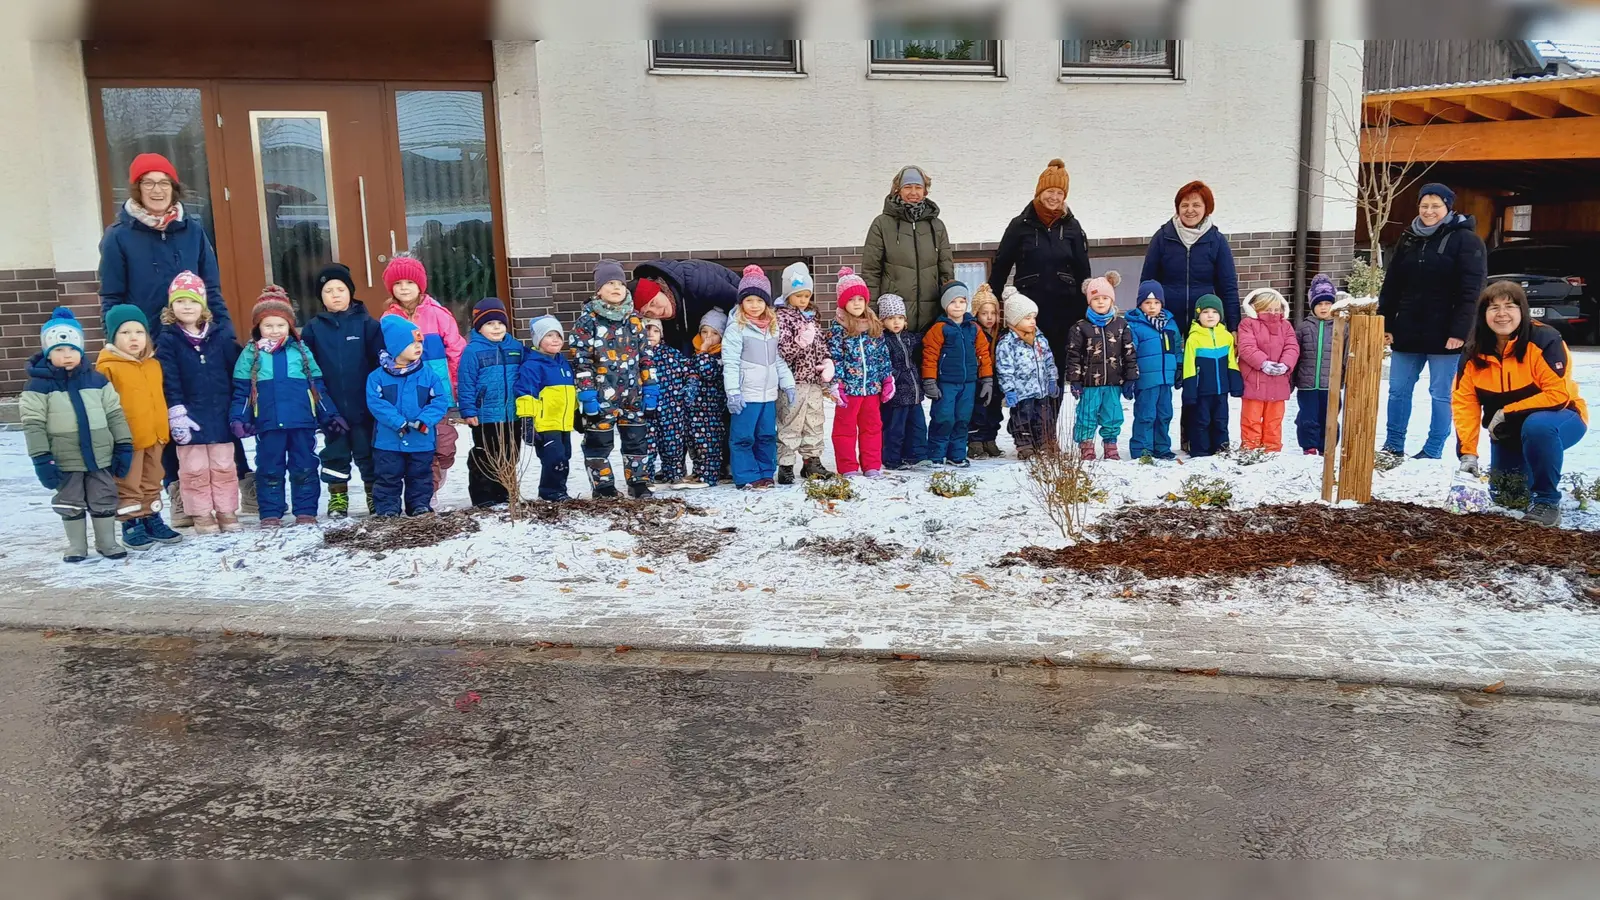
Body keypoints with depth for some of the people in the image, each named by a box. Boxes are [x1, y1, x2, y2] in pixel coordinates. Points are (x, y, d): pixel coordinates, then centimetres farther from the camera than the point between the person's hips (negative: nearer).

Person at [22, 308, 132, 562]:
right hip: (65, 460, -2)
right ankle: (76, 546, 25)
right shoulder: (39, 385, -8)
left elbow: (115, 414, 4)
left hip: (100, 456, 2)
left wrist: (124, 447, 0)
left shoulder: (97, 380, 0)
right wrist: (41, 459, -14)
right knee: (71, 504, 12)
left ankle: (107, 542, 24)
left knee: (104, 501, 11)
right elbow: (33, 424, -9)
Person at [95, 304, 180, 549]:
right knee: (128, 485, 4)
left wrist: (164, 430, 16)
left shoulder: (154, 365, 9)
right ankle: (131, 524, 12)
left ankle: (152, 518, 28)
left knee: (152, 482, 17)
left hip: (154, 436, 6)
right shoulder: (107, 367, -11)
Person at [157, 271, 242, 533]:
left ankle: (227, 511, 18)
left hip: (220, 414, 2)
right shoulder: (167, 340, -2)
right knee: (194, 468, 4)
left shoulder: (222, 336, 3)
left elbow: (236, 373, 5)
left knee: (224, 466, 9)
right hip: (190, 416, -2)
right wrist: (176, 412, -15)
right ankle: (202, 515, 13)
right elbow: (169, 381, -8)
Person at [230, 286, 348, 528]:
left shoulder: (301, 351, 8)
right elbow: (241, 391, 6)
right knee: (270, 470, 7)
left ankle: (306, 512, 13)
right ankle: (271, 514, 14)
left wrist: (330, 416, 7)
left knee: (304, 469, 6)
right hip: (268, 425, 0)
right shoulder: (250, 354, 6)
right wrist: (238, 418, -5)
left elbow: (318, 387, 10)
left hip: (302, 422, 0)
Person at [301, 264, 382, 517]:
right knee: (335, 453, 11)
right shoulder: (313, 329, 3)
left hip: (364, 406, -2)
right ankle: (337, 497, 21)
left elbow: (381, 363, -4)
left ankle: (375, 495, 19)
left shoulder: (367, 324, -3)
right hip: (332, 409, 2)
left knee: (368, 453, 8)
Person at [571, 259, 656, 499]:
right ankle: (602, 485, 15)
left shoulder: (635, 319, 8)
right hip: (601, 396, -4)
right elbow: (580, 360, -8)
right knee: (598, 441, 3)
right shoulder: (588, 320, -5)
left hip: (632, 395, 4)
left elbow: (644, 357, 12)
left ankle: (638, 481, 22)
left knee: (637, 439, 9)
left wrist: (650, 389, 6)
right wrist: (587, 394, -14)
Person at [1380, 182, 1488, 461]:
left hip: (1444, 334, -6)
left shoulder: (1466, 240, -5)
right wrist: (1385, 323, 7)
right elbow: (1391, 286, 14)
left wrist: (1459, 331, -19)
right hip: (1407, 332, 6)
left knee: (1441, 394, 2)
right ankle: (1393, 446, 19)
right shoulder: (1409, 239, 12)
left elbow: (1471, 291, -12)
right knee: (1398, 391, 9)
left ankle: (1432, 452, 9)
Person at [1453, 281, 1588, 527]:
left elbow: (1559, 395, -27)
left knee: (1537, 426, -39)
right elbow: (1464, 402, -12)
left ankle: (1547, 500, -21)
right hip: (1510, 432, 5)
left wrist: (1506, 414, -24)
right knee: (1504, 496, 5)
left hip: (1559, 418, -5)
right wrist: (1468, 453, -20)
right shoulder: (1474, 350, -11)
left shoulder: (1545, 340, -24)